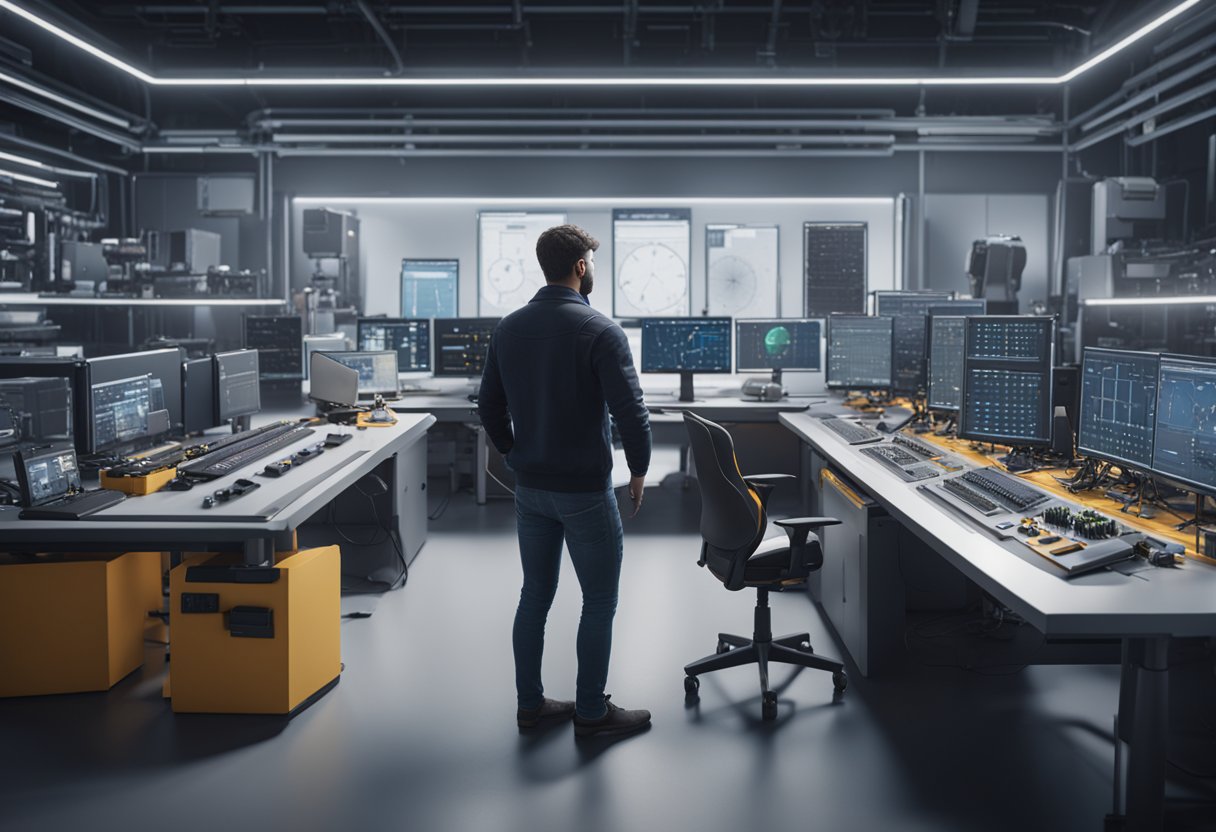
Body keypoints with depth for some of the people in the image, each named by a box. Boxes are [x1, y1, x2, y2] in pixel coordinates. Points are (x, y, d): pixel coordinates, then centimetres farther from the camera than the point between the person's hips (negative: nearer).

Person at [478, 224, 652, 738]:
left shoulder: (509, 328, 4)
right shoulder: (599, 330, -16)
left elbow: (489, 405, 9)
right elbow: (630, 409, -20)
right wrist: (639, 469, -5)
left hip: (529, 488, 6)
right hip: (584, 490, -6)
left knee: (535, 595, 15)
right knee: (599, 602, 6)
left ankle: (530, 705, 24)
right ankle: (591, 713, 14)